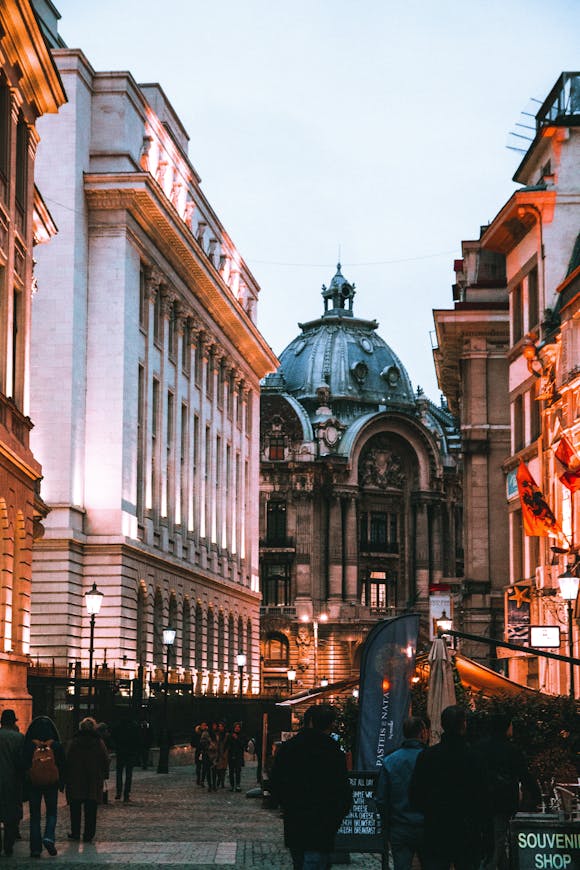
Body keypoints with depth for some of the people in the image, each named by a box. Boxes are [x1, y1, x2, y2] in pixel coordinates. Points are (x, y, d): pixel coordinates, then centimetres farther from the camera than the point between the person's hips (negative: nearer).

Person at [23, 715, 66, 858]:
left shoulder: (29, 746, -9)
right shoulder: (57, 746, -6)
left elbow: (24, 766, -5)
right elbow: (62, 766, 0)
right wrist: (62, 784, 10)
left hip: (33, 784, 0)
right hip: (52, 784, 1)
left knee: (35, 815, 7)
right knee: (51, 812, 15)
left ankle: (36, 848, 4)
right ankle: (49, 837, -9)